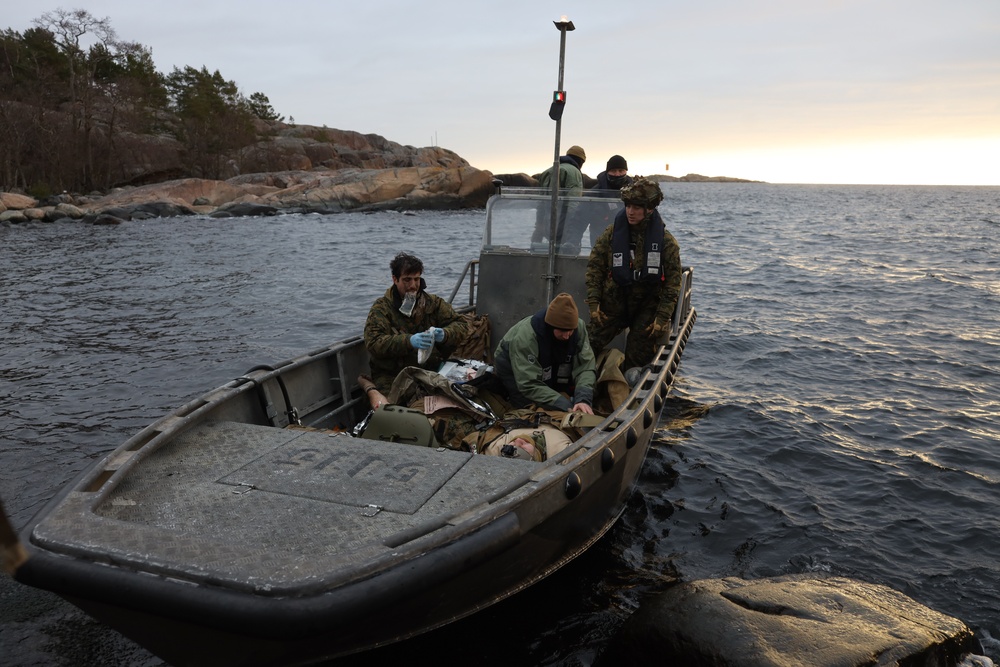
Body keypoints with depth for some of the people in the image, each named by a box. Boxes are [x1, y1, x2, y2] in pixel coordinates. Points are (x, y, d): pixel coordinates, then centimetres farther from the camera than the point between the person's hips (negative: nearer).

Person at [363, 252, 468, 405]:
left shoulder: (433, 302, 12)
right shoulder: (381, 307, 3)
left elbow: (460, 325, 10)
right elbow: (374, 343, -11)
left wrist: (444, 334, -13)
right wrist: (408, 341, -25)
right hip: (391, 375, -4)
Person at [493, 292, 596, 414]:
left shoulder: (579, 327, -24)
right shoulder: (525, 337, -38)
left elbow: (585, 365, -26)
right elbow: (529, 385, -40)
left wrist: (583, 399, -45)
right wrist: (566, 407, -47)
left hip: (552, 373, 4)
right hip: (515, 374, -4)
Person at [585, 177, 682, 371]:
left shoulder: (665, 241, -8)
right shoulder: (612, 232, -3)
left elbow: (673, 282, -5)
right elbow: (594, 267, 1)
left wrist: (663, 317, -11)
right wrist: (593, 303, -7)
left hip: (647, 307, -1)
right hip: (612, 305, 1)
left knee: (639, 358, 1)